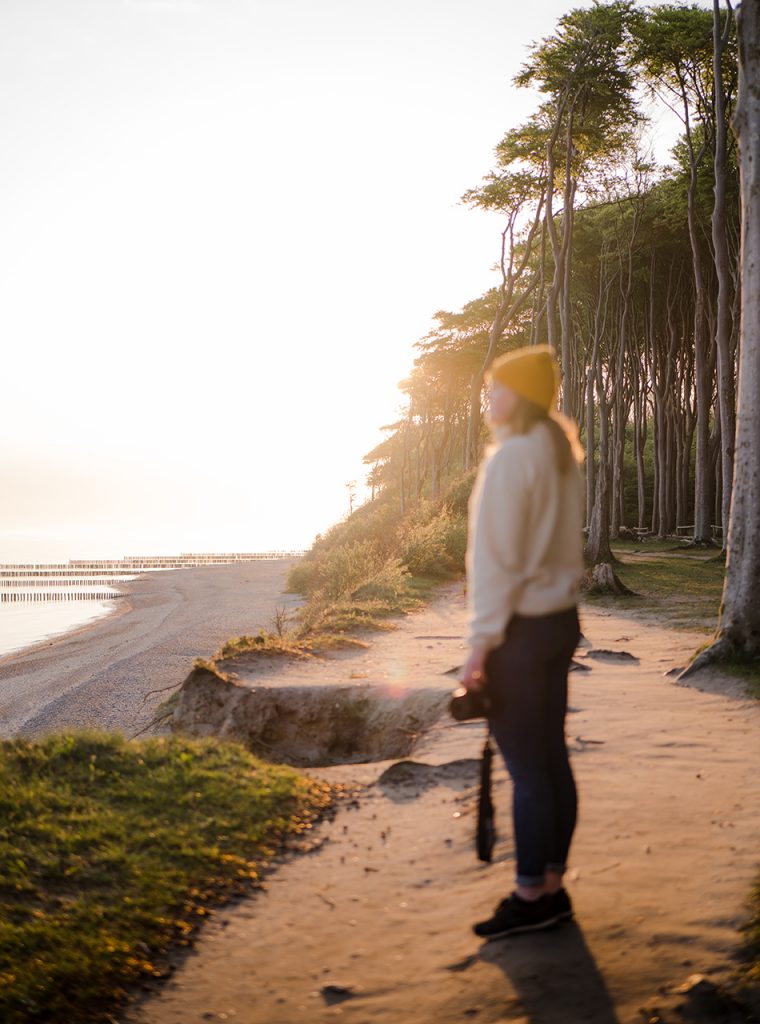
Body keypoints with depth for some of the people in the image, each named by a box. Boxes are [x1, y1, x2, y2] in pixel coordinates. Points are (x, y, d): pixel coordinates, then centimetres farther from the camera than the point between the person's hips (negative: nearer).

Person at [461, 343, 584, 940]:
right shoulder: (561, 455, 11)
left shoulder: (512, 458, -15)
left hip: (521, 627, -9)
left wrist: (482, 641, -14)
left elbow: (497, 559, -17)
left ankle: (532, 896, 6)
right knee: (553, 757, 12)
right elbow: (564, 547, 12)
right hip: (562, 619, 9)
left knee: (526, 765, -2)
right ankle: (552, 887, 20)